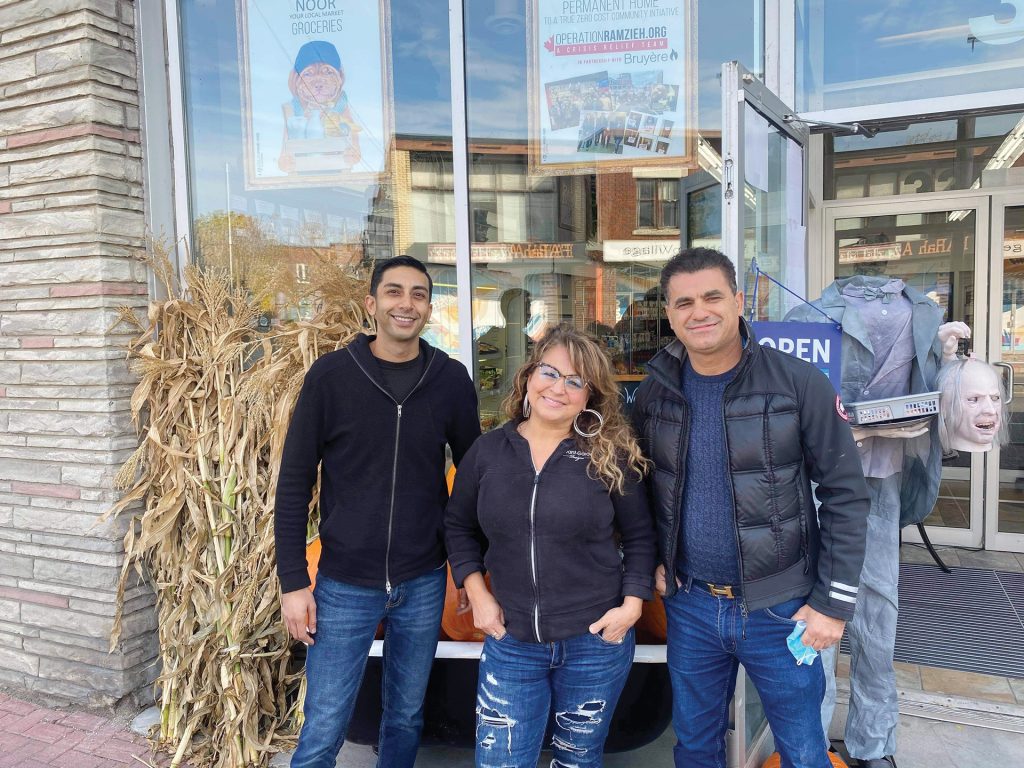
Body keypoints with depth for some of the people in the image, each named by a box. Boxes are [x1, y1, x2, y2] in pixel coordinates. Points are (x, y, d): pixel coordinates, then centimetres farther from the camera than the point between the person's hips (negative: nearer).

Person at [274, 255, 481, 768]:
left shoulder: (451, 379, -4)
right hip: (345, 584, -2)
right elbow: (294, 483, -5)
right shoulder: (331, 375, -9)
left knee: (406, 719, 18)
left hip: (423, 584, 2)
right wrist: (293, 581, -6)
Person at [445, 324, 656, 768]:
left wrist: (632, 604, -8)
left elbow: (639, 537, 1)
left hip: (596, 642, -1)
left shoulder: (611, 456, -7)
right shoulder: (488, 450, -3)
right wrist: (476, 593, -1)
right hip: (510, 642, 1)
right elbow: (458, 525, 8)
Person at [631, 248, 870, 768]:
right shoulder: (653, 393, -2)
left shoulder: (801, 384, -13)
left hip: (781, 608, -3)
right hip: (689, 605, 3)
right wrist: (654, 560, 3)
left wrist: (834, 602, -9)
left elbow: (845, 494, -9)